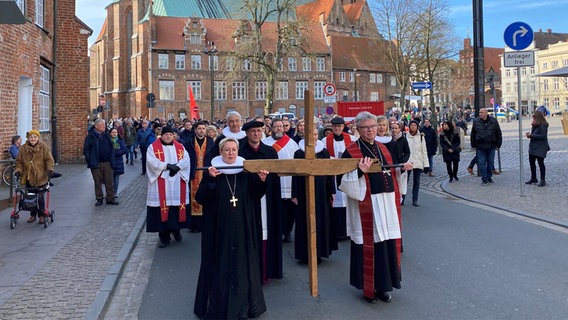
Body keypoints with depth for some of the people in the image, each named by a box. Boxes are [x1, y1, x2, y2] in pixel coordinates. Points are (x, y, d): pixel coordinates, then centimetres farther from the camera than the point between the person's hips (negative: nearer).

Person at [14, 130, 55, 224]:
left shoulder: (43, 147, -3)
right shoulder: (23, 148, 4)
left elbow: (49, 159, -5)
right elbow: (19, 161, 10)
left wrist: (50, 169, -18)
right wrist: (18, 170, -4)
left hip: (41, 177, -3)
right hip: (28, 177, 3)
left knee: (40, 197, 2)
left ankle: (42, 215, 14)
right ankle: (33, 215, 23)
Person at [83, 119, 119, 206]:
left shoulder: (106, 135, 12)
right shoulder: (90, 136, -2)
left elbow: (111, 148, 16)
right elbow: (86, 150, -3)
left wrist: (112, 161, 8)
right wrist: (90, 161, -12)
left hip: (107, 163, 3)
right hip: (96, 164, -3)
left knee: (109, 182, 4)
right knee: (98, 182, 5)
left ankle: (110, 198, 12)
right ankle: (99, 199, 15)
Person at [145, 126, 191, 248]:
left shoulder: (180, 147, 12)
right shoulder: (153, 147, 3)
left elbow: (186, 160, -1)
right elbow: (152, 161, -11)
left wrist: (177, 166, -18)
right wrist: (167, 166, -20)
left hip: (177, 184, 3)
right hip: (161, 184, -2)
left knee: (177, 205, 2)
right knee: (162, 206, -2)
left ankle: (176, 228, 23)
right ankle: (164, 237, 6)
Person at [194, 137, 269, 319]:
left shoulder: (246, 171, 3)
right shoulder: (212, 172, -3)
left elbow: (254, 197, 1)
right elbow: (201, 199, -11)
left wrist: (261, 181, -15)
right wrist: (210, 180, -25)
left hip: (243, 227, 2)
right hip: (219, 227, -2)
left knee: (242, 263, 8)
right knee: (220, 264, 4)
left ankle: (243, 303, 23)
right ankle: (218, 304, 19)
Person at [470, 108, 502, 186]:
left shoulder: (493, 121, -2)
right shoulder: (476, 121, 0)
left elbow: (499, 134, 4)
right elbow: (473, 134, 6)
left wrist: (498, 144, 2)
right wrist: (473, 145, 4)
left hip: (491, 146, 0)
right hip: (480, 147, 0)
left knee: (490, 163, 10)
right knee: (481, 163, -2)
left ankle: (489, 177, 24)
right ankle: (484, 179, 5)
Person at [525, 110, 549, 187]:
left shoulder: (543, 125, -17)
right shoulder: (535, 125, 12)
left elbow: (543, 136, -23)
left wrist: (532, 135, -21)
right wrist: (530, 134, -5)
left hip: (540, 148, -10)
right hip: (533, 147, 10)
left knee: (540, 163, -2)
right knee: (531, 162, 14)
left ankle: (543, 180, 8)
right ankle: (533, 178, 28)